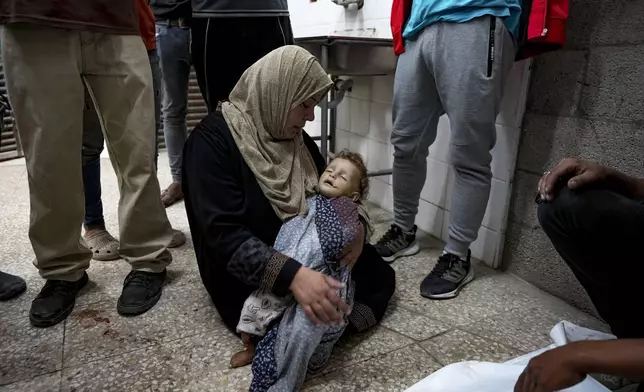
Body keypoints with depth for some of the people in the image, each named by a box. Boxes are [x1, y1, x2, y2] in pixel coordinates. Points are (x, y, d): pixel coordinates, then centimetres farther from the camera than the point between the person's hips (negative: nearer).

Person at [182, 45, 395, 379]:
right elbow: (225, 235, -29)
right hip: (247, 278, -6)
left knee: (379, 275, 1)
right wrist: (291, 275, -43)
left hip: (306, 258, 7)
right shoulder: (213, 140, -21)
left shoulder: (296, 138, 3)